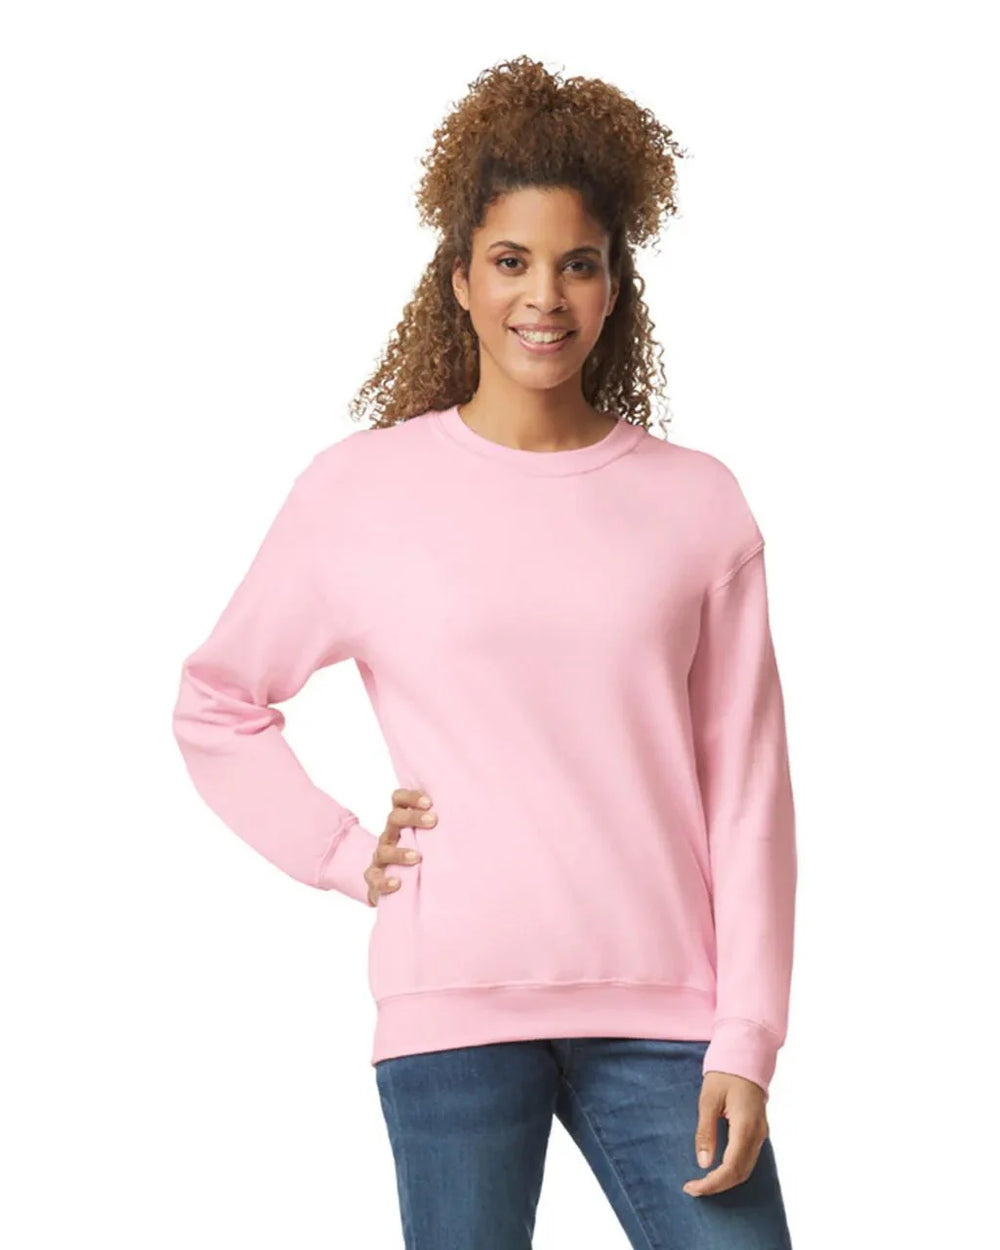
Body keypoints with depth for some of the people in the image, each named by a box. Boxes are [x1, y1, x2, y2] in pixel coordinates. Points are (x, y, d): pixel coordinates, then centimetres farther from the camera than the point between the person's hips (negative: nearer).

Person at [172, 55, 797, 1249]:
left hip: (658, 1009, 1)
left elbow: (746, 789, 4)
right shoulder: (358, 489, 3)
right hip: (455, 1005, -1)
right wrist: (342, 854, 1)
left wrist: (746, 1041, -1)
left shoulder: (695, 502, 6)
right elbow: (215, 704, 14)